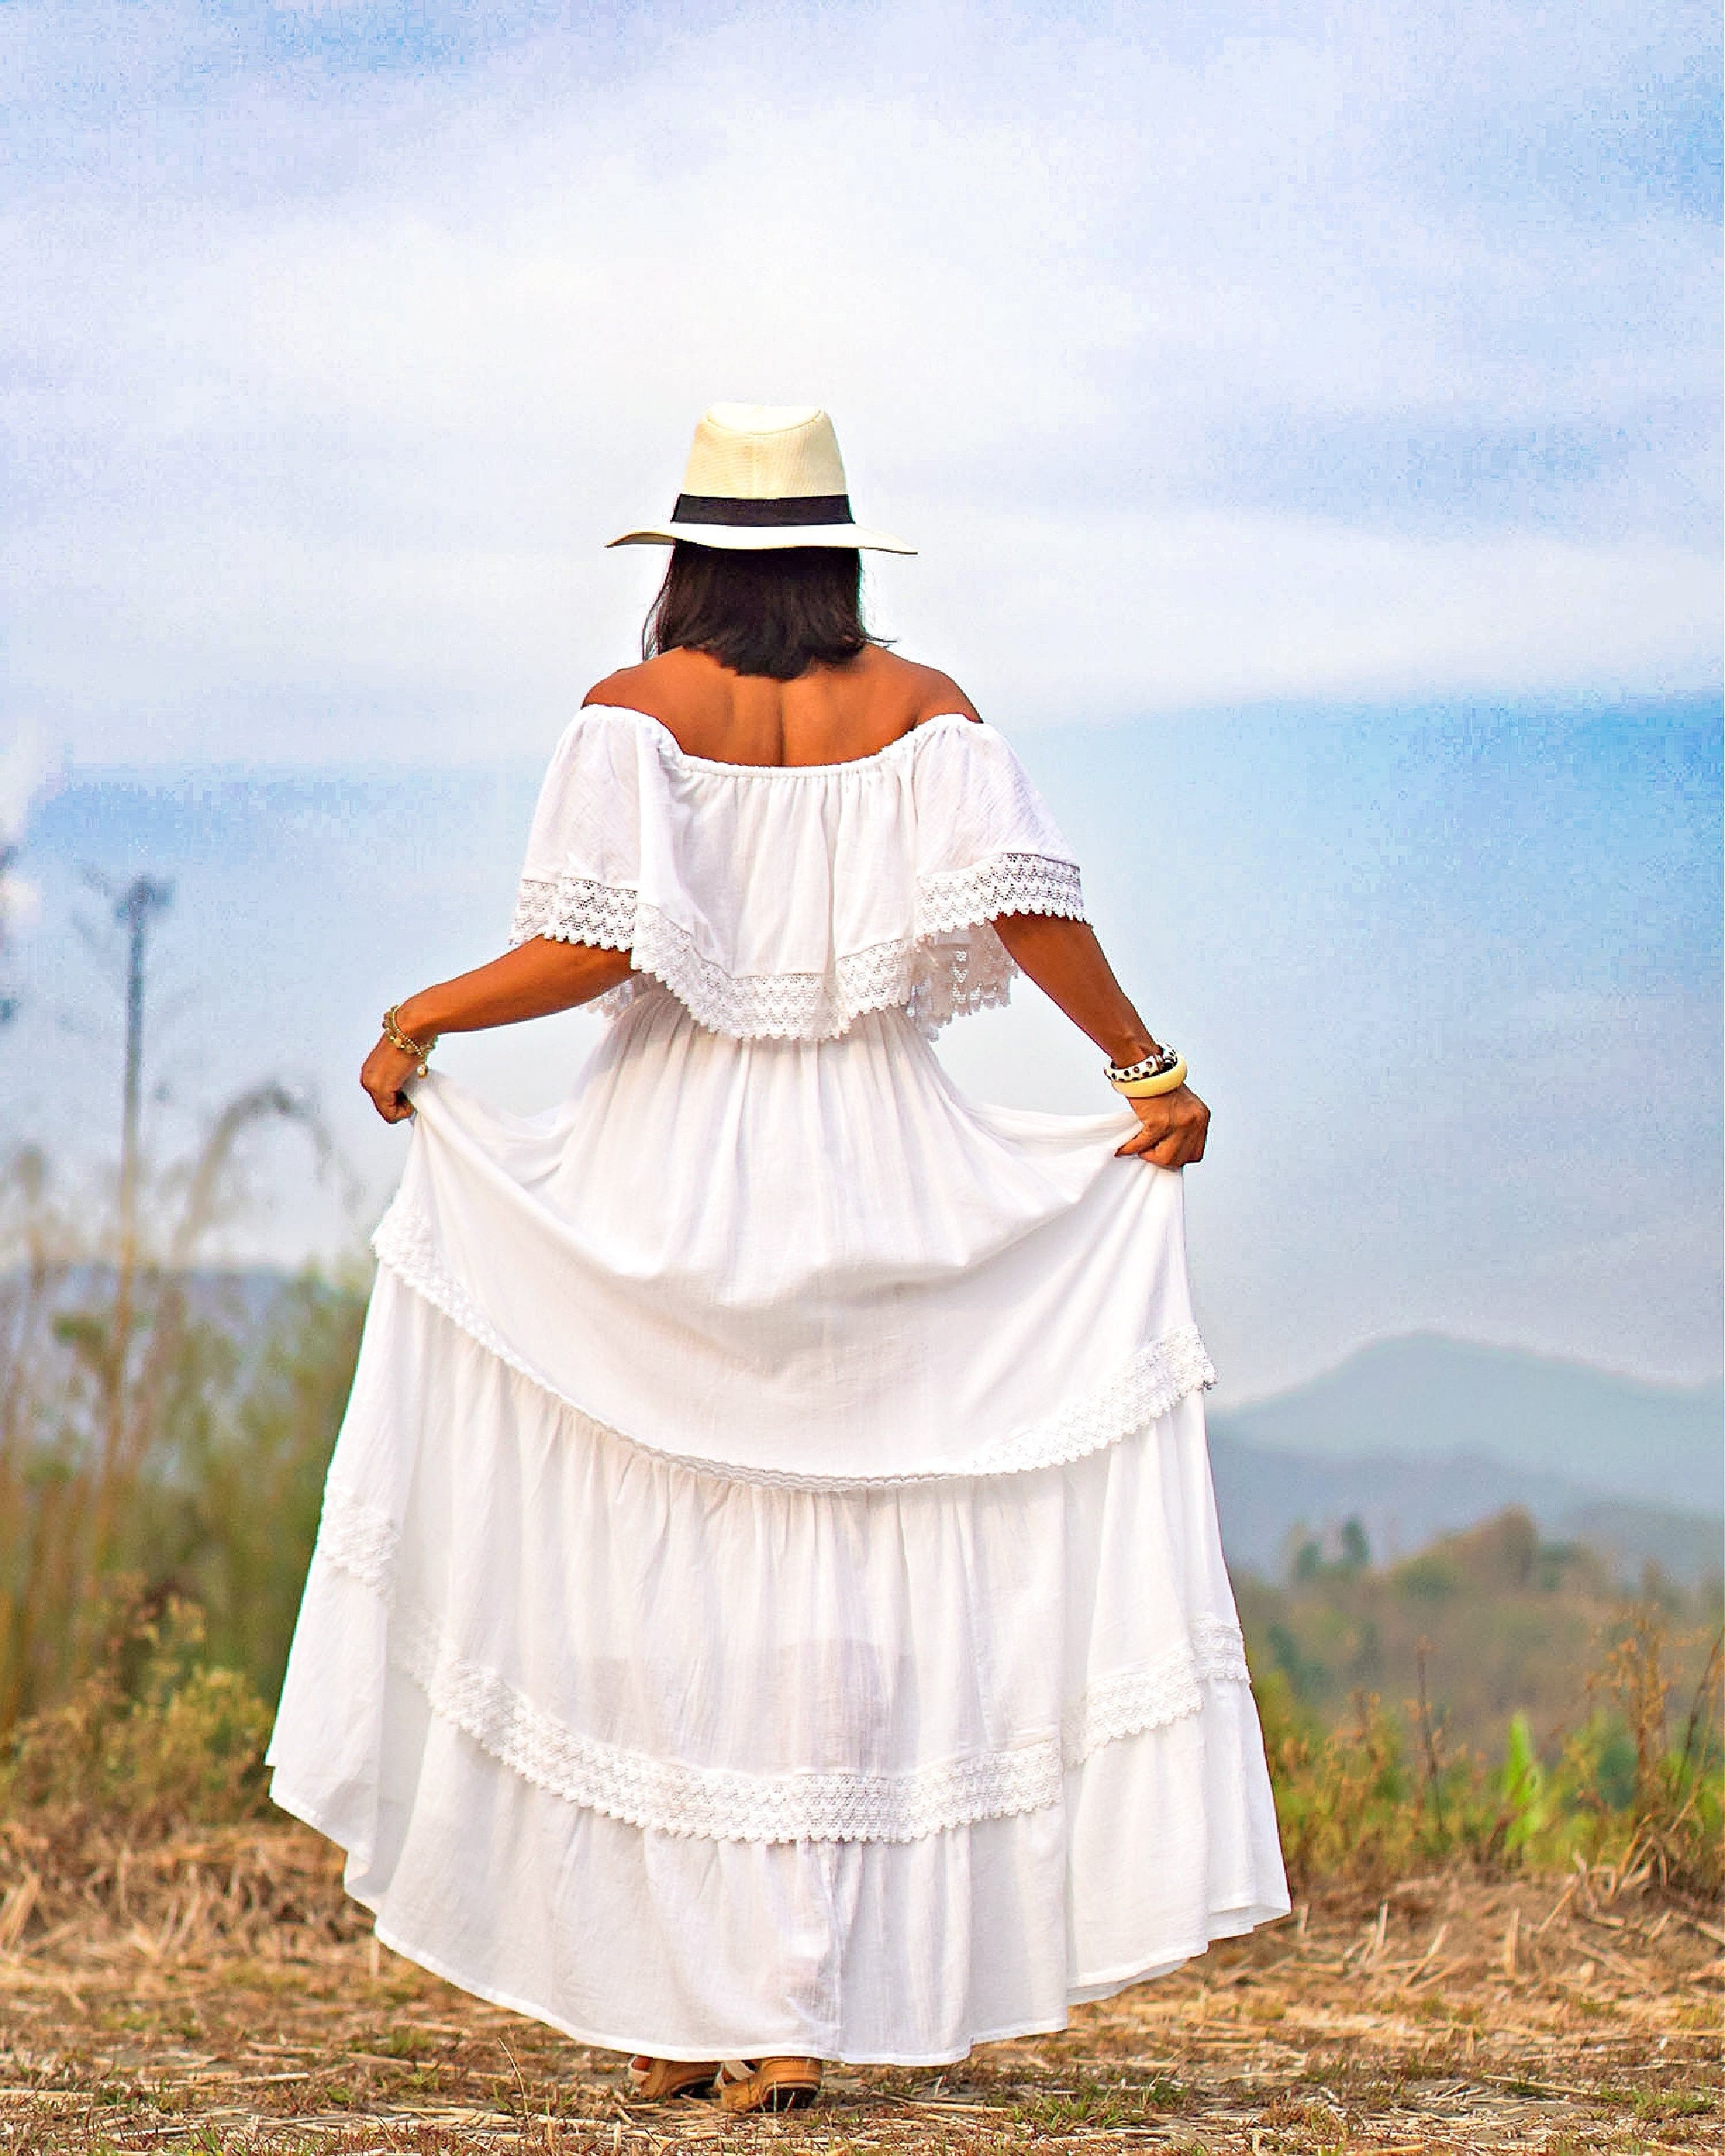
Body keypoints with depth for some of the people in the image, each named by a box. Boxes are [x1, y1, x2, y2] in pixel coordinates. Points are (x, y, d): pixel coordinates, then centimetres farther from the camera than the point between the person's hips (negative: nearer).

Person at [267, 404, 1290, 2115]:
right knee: (853, 1568, 4)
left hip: (671, 1180, -1)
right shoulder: (922, 708, 3)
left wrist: (418, 1018, -1)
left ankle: (675, 2001, 5)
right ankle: (806, 2009, 0)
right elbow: (1024, 902, -10)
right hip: (877, 1169, 2)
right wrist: (1143, 1067, 0)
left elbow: (596, 948, -14)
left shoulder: (640, 709, -3)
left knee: (659, 1566, 5)